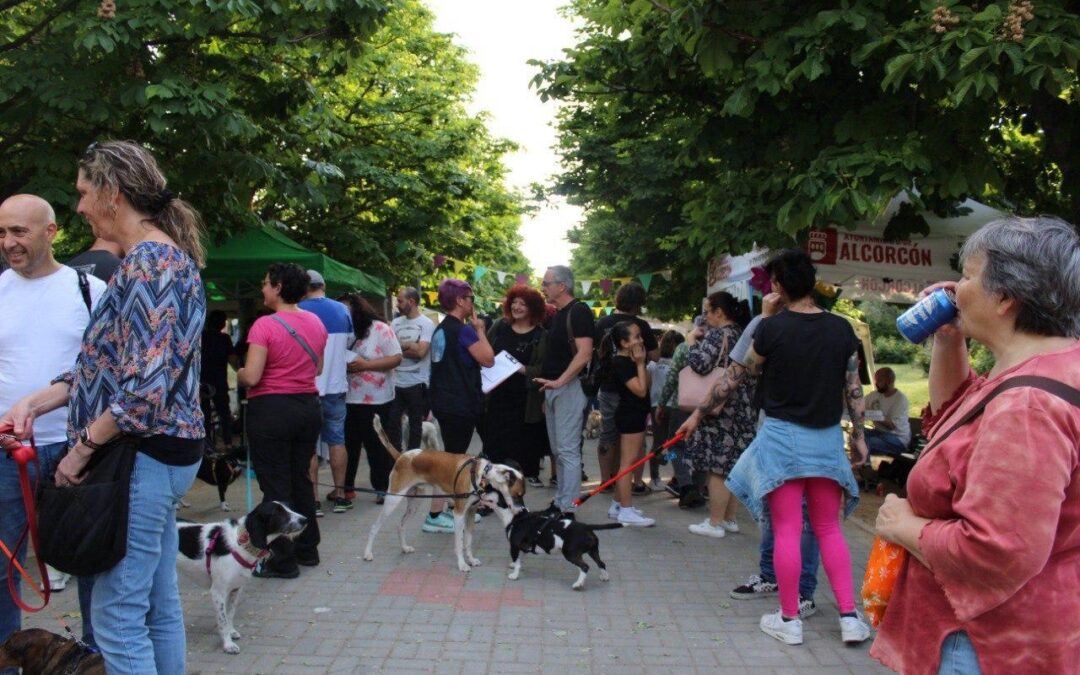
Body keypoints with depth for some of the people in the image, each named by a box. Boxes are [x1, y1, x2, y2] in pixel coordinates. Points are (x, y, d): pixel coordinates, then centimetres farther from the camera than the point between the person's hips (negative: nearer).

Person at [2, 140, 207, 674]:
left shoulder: (148, 263, -17)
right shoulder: (161, 257, 15)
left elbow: (146, 385, -24)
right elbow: (107, 364, 17)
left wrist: (82, 448, -14)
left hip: (140, 457, -10)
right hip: (160, 456, 10)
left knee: (118, 620, -3)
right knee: (159, 606, 16)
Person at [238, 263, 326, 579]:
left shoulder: (265, 325, -16)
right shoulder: (316, 323, 5)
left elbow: (251, 376, -19)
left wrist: (238, 374, 1)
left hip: (271, 410, -7)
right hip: (308, 406, 7)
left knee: (275, 485, 2)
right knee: (301, 479, 17)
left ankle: (283, 560, 7)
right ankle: (307, 549, 26)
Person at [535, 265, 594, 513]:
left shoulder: (579, 311, -11)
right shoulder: (557, 315, 17)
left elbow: (584, 353, -22)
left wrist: (560, 381, -27)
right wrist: (547, 394, 19)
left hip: (569, 389, -10)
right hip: (553, 389, 10)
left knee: (568, 450, -8)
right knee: (557, 450, 14)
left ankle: (568, 508, -5)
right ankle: (560, 501, 21)